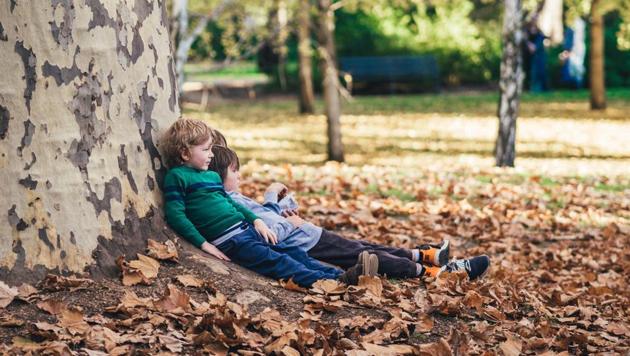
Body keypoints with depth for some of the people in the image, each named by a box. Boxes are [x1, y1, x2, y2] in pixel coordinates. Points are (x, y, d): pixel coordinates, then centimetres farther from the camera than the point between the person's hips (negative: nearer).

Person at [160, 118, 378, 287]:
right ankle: (331, 282, -34)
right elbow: (175, 215, -11)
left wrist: (256, 220, 14)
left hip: (245, 229, 9)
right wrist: (203, 244, -16)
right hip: (227, 241, -9)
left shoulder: (212, 176, 21)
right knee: (276, 261, -21)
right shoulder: (177, 177, -4)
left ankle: (341, 275, -14)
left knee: (294, 253, -4)